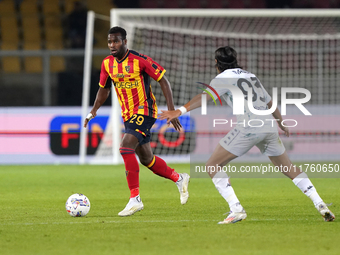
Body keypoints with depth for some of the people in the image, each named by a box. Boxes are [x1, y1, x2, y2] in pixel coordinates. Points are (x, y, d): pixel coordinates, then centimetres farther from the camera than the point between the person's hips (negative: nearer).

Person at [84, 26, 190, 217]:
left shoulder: (140, 60, -16)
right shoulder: (107, 64, 2)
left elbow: (163, 81, -11)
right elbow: (104, 89, 19)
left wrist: (171, 110, -16)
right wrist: (94, 110, 6)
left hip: (145, 112, -7)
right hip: (128, 115, 7)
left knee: (126, 148, -25)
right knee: (146, 159, 14)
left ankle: (135, 199, -21)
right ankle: (179, 179, 38)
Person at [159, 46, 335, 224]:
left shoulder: (224, 78, 4)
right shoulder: (251, 76, 25)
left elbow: (204, 97, -14)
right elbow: (270, 103, 35)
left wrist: (180, 111, -26)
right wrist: (281, 124, 51)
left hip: (248, 128, -7)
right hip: (269, 127, 7)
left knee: (212, 166, 1)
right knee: (289, 168, 22)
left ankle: (236, 209, -13)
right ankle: (321, 206, 16)